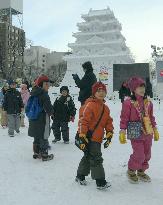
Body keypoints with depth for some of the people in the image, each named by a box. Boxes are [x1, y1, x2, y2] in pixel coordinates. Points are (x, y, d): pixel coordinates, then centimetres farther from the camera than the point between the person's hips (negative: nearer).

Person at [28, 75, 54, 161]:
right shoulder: (44, 94, -19)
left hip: (33, 120, 8)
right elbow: (49, 108, -21)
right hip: (42, 119, -8)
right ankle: (45, 155, 11)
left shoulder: (33, 94, 9)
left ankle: (36, 153, 30)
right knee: (44, 137, 3)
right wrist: (51, 112, 0)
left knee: (37, 137, 19)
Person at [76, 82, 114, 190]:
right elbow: (83, 121, -19)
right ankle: (100, 182, 5)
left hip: (98, 138, 9)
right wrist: (82, 136, -20)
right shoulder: (90, 105, -15)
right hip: (89, 138, -9)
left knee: (88, 157, 20)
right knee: (96, 159, -7)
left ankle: (80, 176, 37)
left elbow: (109, 122, 18)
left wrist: (109, 135, 11)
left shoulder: (105, 108, 13)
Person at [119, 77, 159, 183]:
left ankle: (141, 171, 38)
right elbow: (124, 119, -9)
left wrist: (155, 130, 18)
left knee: (147, 154, 16)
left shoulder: (148, 102, 5)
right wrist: (122, 133, -10)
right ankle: (131, 171, 22)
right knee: (139, 155, -5)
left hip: (148, 133, 6)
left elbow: (151, 117, 15)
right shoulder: (128, 102, -12)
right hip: (136, 134, -6)